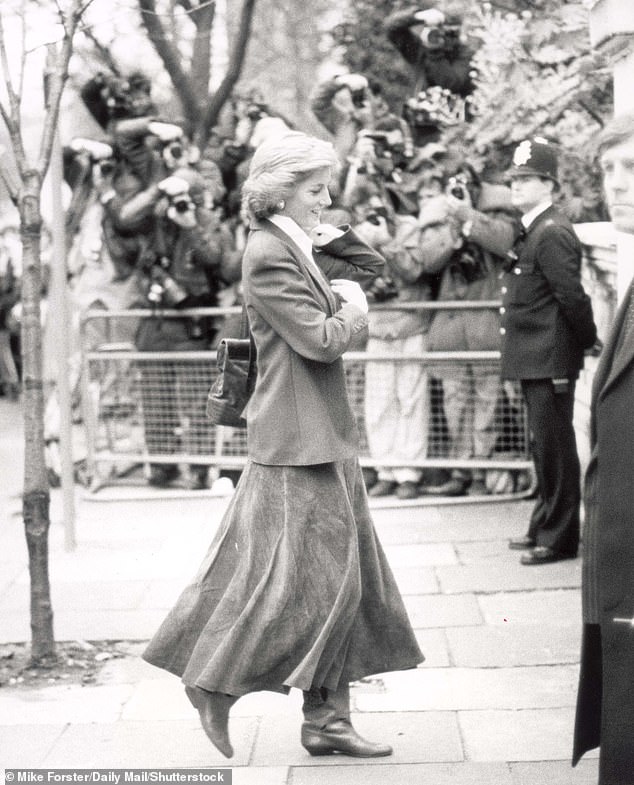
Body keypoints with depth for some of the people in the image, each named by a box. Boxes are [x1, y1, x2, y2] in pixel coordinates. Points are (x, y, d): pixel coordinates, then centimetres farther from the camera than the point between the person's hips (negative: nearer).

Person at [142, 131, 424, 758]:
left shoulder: (301, 248, 13)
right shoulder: (269, 255, -15)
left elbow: (371, 266, 24)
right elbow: (322, 339, -19)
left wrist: (329, 237, 9)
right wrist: (352, 306, -2)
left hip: (326, 436, 10)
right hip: (297, 440, -10)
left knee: (344, 581, 10)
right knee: (302, 578, -6)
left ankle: (326, 719, 16)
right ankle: (213, 683, 9)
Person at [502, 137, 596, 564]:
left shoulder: (553, 234, -17)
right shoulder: (532, 232, 14)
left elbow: (572, 296, -19)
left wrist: (593, 341, -10)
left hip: (551, 361, -10)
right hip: (536, 360, 10)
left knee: (554, 448, -2)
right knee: (545, 446, 17)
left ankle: (559, 537, 5)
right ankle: (545, 526, 27)